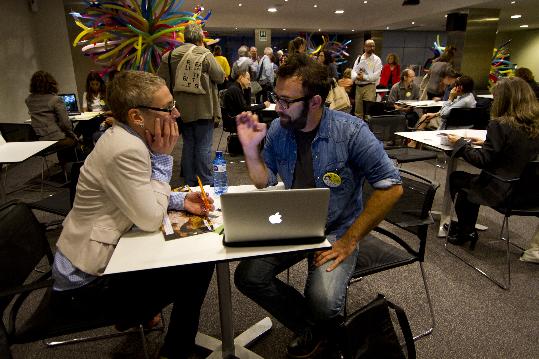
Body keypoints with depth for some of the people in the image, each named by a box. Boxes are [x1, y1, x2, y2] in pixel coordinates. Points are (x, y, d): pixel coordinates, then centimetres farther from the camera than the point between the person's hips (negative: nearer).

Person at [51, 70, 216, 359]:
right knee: (199, 266, -5)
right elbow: (150, 220, -23)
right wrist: (162, 158, -18)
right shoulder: (126, 150, -29)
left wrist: (180, 200, -5)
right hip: (86, 285, -9)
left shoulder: (126, 137, 0)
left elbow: (142, 199, 11)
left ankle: (136, 313, 33)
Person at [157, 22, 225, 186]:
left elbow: (161, 79, 7)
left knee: (188, 145, 15)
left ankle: (190, 182, 23)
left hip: (183, 109, 5)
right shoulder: (205, 54, -12)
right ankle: (205, 182, 8)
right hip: (203, 109, -5)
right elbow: (220, 77, -6)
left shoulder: (170, 55, 3)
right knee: (203, 146, 2)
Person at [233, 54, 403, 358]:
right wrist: (251, 148, -12)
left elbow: (391, 187, -18)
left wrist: (349, 241, -18)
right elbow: (265, 183, 7)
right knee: (248, 277, -11)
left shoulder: (351, 132, -19)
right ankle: (312, 326, 13)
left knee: (322, 304, -25)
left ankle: (321, 326, 17)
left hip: (337, 230, -4)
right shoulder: (278, 130, -4)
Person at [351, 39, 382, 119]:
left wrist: (364, 77, -14)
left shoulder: (376, 59, 1)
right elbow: (353, 71, 5)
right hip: (358, 86, 5)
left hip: (369, 87, -4)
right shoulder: (359, 58, 14)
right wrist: (357, 76, -16)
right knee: (358, 111, 9)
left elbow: (376, 75, -10)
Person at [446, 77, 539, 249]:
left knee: (456, 178, 17)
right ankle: (467, 229, 40)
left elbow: (483, 160, -18)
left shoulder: (500, 125, -21)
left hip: (502, 192, -7)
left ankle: (465, 231, 29)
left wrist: (461, 143, -6)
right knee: (471, 180, 28)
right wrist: (487, 143, 16)